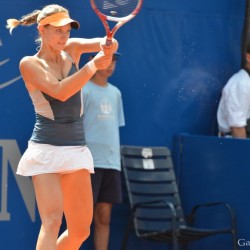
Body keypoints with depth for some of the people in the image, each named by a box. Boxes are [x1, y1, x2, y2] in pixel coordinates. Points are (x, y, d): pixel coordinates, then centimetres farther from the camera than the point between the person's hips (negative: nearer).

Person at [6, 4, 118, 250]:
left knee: (80, 230, 6)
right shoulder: (29, 64, -5)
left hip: (77, 150, 6)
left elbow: (108, 45, -5)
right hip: (46, 150, -6)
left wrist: (108, 46, -28)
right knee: (52, 220, -23)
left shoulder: (71, 49, 9)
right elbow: (60, 91, -20)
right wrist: (93, 65, -23)